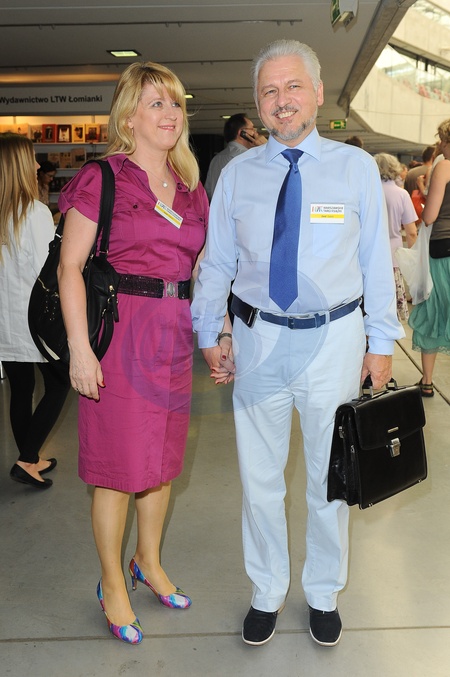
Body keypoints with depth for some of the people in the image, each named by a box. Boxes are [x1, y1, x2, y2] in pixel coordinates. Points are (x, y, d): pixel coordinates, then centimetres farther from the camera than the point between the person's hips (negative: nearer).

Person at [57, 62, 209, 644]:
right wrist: (79, 348, -16)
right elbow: (70, 267, -10)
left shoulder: (190, 188, 12)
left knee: (162, 455, 16)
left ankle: (148, 561, 38)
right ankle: (112, 583, 26)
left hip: (174, 333, 6)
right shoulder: (102, 178, -6)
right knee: (119, 463, 4)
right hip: (119, 329, -6)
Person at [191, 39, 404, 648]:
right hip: (258, 338, 1)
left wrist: (381, 343, 1)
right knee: (259, 477, 11)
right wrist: (210, 335, 4)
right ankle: (267, 593, 33)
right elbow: (216, 262, 7)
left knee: (331, 478, 12)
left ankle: (324, 594, 36)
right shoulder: (237, 174, 3)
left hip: (335, 337, 0)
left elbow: (375, 259, 2)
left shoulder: (356, 167, 0)